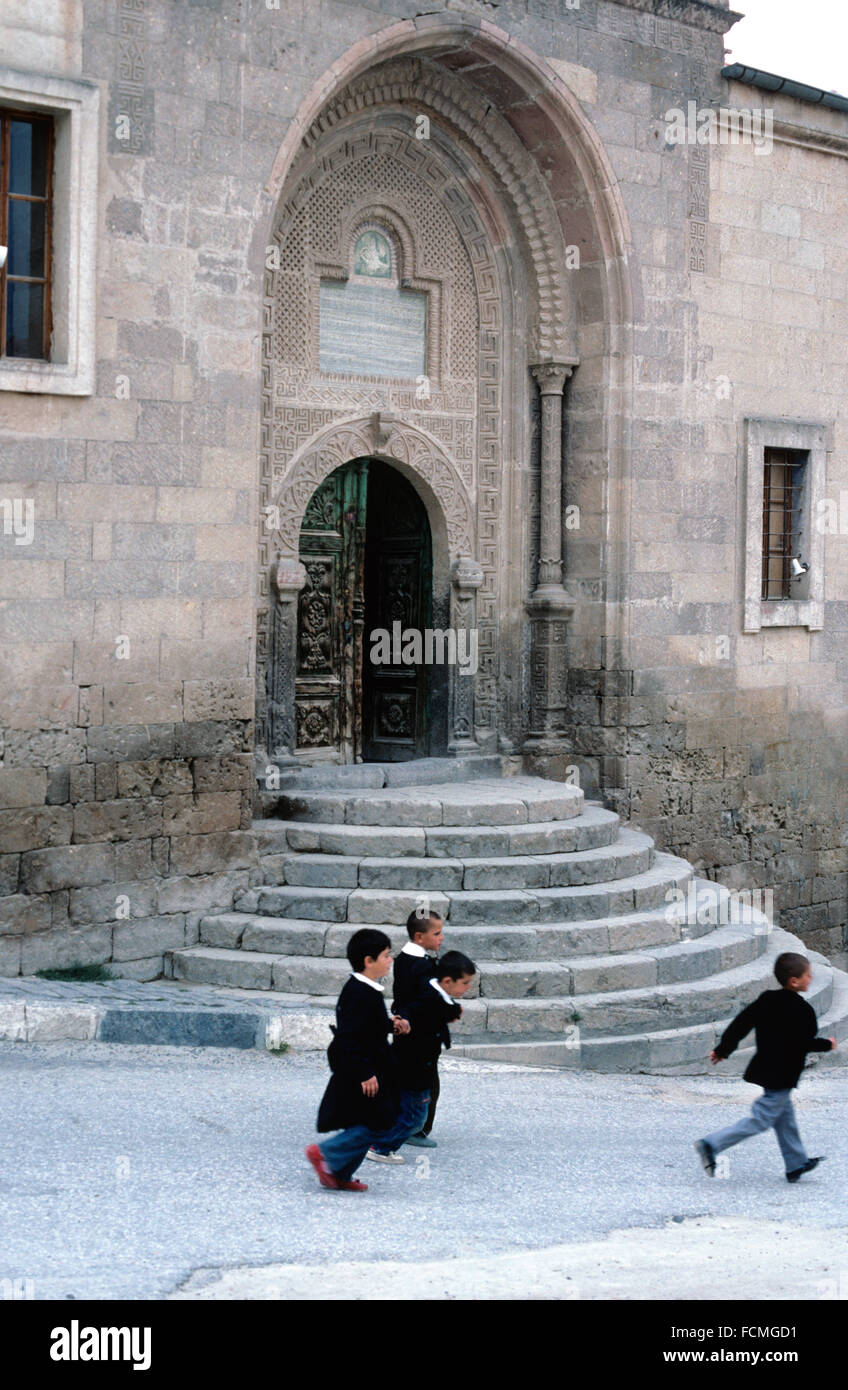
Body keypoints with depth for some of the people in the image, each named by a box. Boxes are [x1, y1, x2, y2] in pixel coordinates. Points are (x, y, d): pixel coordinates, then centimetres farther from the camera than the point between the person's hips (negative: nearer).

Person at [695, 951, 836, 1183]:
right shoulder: (802, 1011, -18)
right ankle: (712, 1145, -14)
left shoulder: (767, 1000, 5)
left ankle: (797, 1164, 28)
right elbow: (805, 1043, -18)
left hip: (765, 1067, 9)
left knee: (785, 1116, 19)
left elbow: (741, 1023, 6)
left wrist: (723, 1049, 12)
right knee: (760, 1119, -7)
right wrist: (827, 1044, 1)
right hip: (782, 1075, -9)